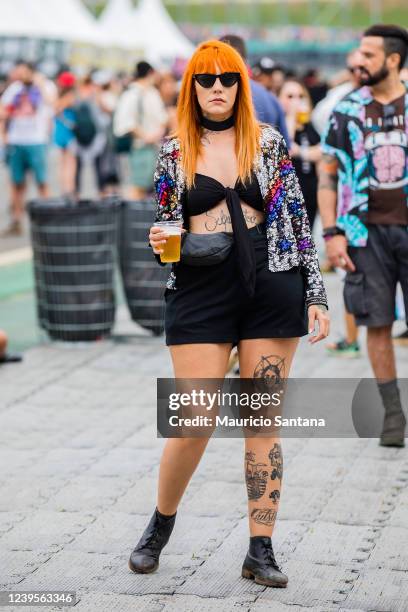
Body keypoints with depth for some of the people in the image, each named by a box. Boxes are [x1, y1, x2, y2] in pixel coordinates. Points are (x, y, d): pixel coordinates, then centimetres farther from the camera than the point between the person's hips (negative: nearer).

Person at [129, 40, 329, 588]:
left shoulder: (269, 143, 5)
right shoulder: (174, 152, 6)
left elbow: (297, 220, 6)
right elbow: (165, 227, 15)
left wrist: (316, 294, 1)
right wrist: (158, 243, -9)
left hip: (272, 291, 1)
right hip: (199, 293, 0)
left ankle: (261, 551, 11)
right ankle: (160, 524, 22)